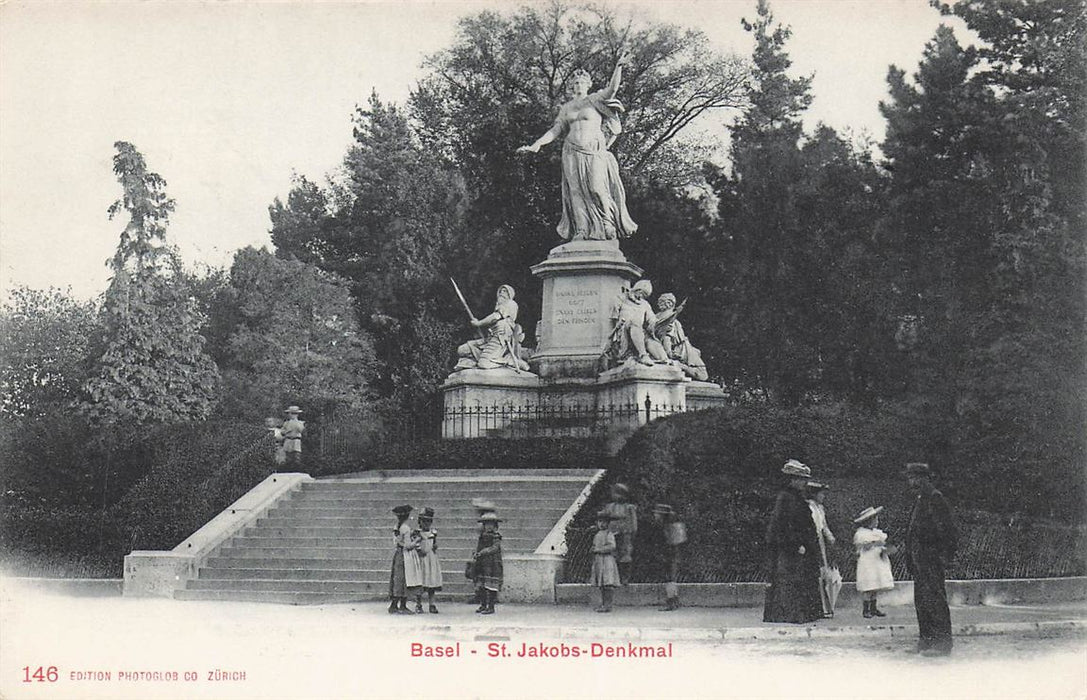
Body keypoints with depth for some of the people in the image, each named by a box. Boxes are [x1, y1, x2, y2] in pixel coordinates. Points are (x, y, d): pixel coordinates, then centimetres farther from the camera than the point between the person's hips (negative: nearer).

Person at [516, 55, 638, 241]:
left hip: (594, 151, -4)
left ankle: (607, 224, -2)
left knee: (596, 187, -14)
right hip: (573, 153, 4)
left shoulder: (596, 99, 6)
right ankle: (582, 230, -6)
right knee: (577, 191, -4)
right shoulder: (566, 108, 17)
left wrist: (618, 67, -22)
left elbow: (613, 88, -10)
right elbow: (556, 130, 13)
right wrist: (536, 144, 4)